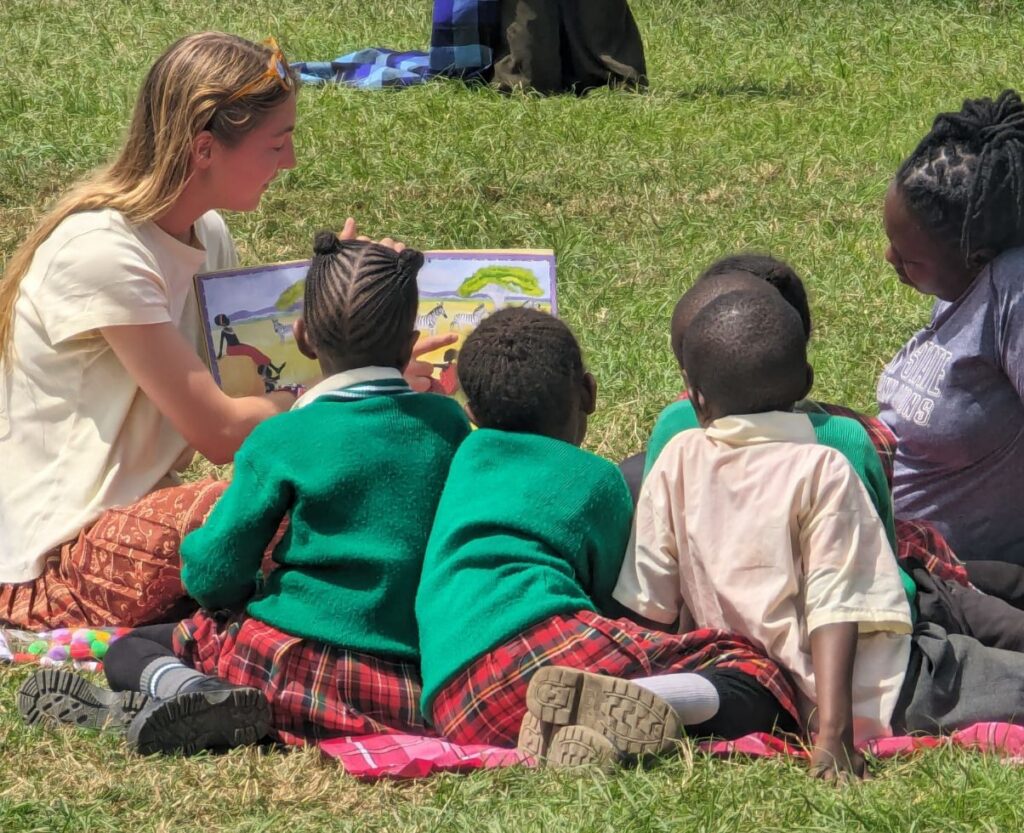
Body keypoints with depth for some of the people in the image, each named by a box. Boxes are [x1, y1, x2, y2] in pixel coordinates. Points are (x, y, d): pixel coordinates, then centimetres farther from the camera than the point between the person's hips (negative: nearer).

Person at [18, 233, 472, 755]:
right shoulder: (448, 424, 3)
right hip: (419, 684, 3)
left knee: (129, 651, 15)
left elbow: (213, 575, -3)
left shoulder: (282, 441, -6)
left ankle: (194, 692, -20)